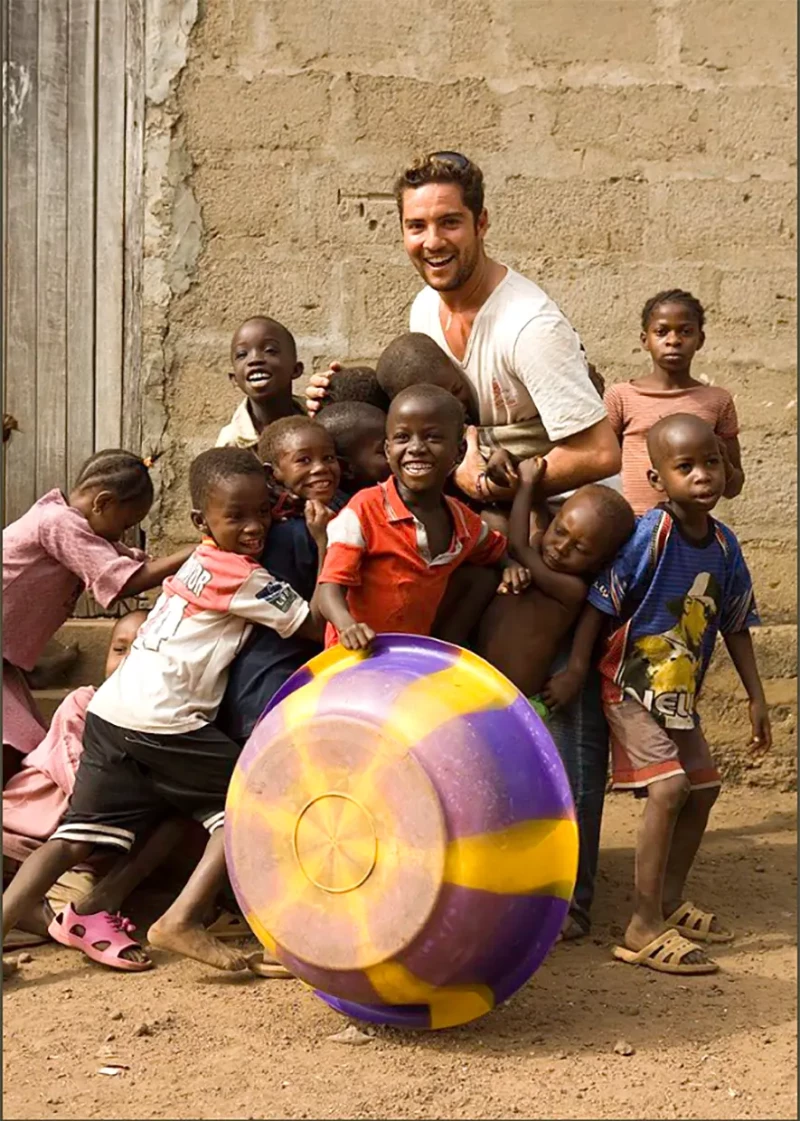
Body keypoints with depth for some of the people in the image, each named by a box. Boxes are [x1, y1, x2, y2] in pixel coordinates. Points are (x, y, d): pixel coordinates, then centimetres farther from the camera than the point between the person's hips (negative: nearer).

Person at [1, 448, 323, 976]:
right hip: (162, 723, -8)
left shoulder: (199, 563, 19)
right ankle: (182, 922, -6)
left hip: (110, 712, 8)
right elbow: (315, 625, -3)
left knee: (78, 838, 9)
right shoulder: (247, 577, -5)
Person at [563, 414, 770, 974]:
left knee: (703, 788, 13)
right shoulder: (648, 535, -21)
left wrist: (757, 697, 11)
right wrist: (575, 670, -21)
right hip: (631, 686, -8)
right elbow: (599, 604, -18)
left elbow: (736, 626, 9)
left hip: (681, 693, 8)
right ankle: (645, 928, -13)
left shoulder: (725, 545, -1)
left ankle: (670, 901, 31)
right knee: (669, 787, -19)